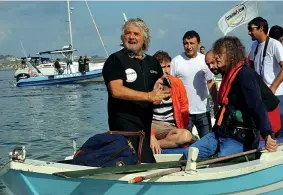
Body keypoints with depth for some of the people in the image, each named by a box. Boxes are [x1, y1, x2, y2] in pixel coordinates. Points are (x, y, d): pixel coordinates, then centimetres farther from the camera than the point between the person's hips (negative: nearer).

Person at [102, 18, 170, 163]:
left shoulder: (153, 63, 18)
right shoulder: (115, 60, -2)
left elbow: (163, 92, 24)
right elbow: (116, 90, -16)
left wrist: (159, 91, -2)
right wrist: (148, 96, -20)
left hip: (146, 123, 7)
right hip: (124, 123, -7)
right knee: (147, 164, -15)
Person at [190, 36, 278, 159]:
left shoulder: (245, 74, -15)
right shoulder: (228, 74, 15)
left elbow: (258, 107, -28)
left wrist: (267, 135, -39)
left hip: (241, 138, -10)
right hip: (221, 133, 10)